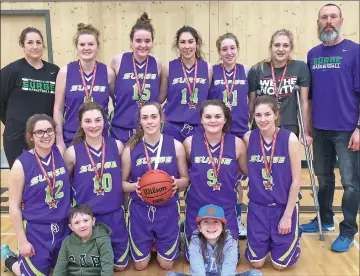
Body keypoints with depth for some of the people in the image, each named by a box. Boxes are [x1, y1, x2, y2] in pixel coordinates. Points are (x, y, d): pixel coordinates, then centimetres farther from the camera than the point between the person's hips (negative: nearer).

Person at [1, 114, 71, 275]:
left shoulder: (61, 153, -6)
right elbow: (14, 206, -10)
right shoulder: (21, 164, -16)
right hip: (35, 230, -4)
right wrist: (23, 241, -9)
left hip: (63, 227, 4)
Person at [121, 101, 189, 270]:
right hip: (140, 210, 0)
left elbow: (185, 180, 2)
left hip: (168, 210, 0)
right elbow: (122, 183, 0)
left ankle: (158, 244, 43)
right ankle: (150, 244, 44)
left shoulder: (176, 146, -6)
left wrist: (177, 182, -21)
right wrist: (135, 186, -21)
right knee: (140, 265, 13)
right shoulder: (130, 149, -7)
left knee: (166, 264, 11)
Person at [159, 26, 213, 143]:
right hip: (172, 126, -1)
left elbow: (209, 97, 12)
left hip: (199, 127, 2)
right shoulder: (168, 68, 0)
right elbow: (161, 97, 9)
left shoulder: (208, 68, 3)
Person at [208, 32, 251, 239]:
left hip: (240, 132, 2)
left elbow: (253, 100, 8)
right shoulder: (211, 72, -3)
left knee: (237, 178, 12)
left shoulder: (246, 71, 2)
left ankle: (238, 219, 26)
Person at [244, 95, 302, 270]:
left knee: (280, 264, 7)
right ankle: (266, 241, 39)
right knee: (256, 262, 8)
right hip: (257, 206, 2)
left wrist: (287, 215, -10)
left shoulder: (290, 139, -16)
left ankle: (294, 236, 36)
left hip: (284, 206, -2)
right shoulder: (248, 138, -8)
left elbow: (296, 180, -11)